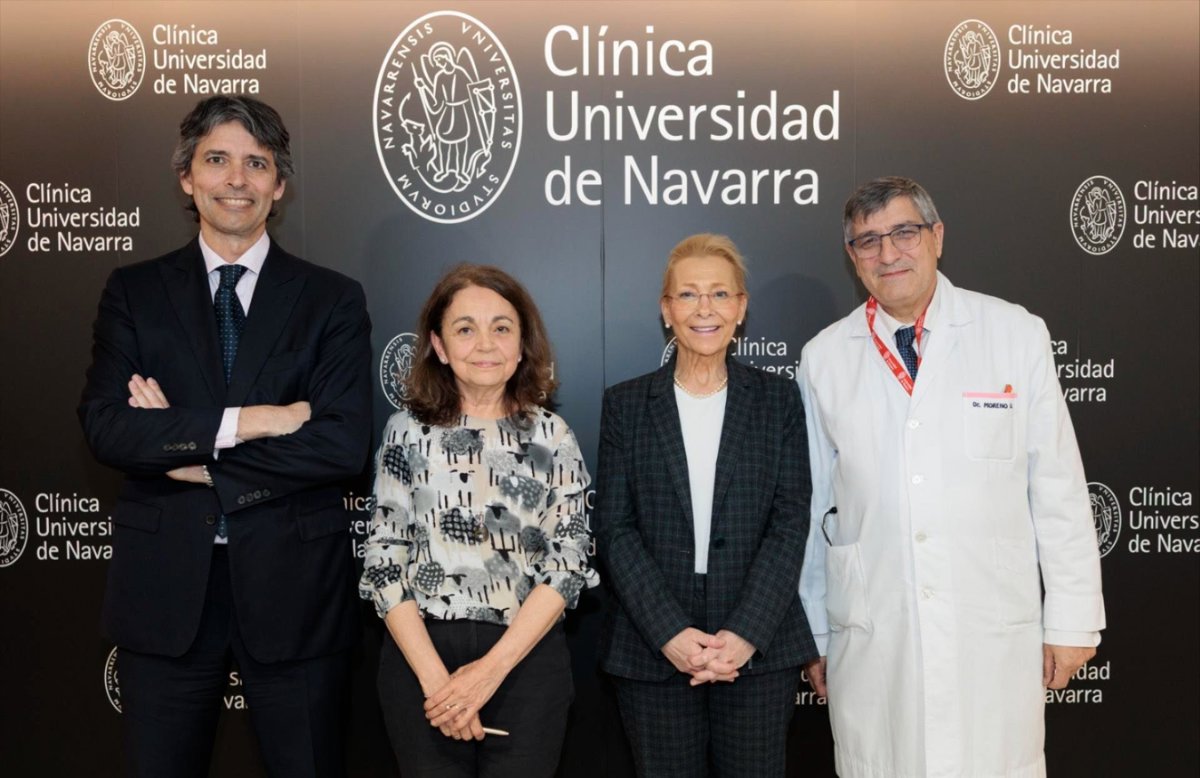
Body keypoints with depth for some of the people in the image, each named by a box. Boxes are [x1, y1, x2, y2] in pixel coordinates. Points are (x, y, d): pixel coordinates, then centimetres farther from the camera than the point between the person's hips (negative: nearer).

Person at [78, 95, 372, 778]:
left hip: (293, 589, -1)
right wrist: (243, 421, -18)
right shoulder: (134, 292, 5)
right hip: (164, 587, 1)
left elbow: (345, 442, -11)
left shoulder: (333, 300, 0)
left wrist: (199, 461, -12)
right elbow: (105, 426, -8)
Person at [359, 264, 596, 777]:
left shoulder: (552, 436, 2)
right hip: (420, 654, 0)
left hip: (528, 657, 0)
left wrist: (492, 668, -12)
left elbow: (568, 560, -3)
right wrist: (435, 676, -11)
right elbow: (384, 560, -1)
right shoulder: (408, 430, 1)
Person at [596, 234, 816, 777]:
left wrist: (747, 634, -12)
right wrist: (669, 633, -12)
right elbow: (615, 529, -1)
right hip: (653, 650, 0)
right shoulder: (626, 405, 5)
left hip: (759, 647, 0)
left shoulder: (778, 399, 5)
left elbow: (791, 522, -1)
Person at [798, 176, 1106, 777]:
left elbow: (1058, 488, 2)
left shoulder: (1016, 335, 1)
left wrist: (1072, 620, 2)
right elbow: (812, 505, 8)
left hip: (995, 637, -1)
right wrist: (811, 634, 11)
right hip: (870, 643, 1)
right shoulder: (824, 358, 4)